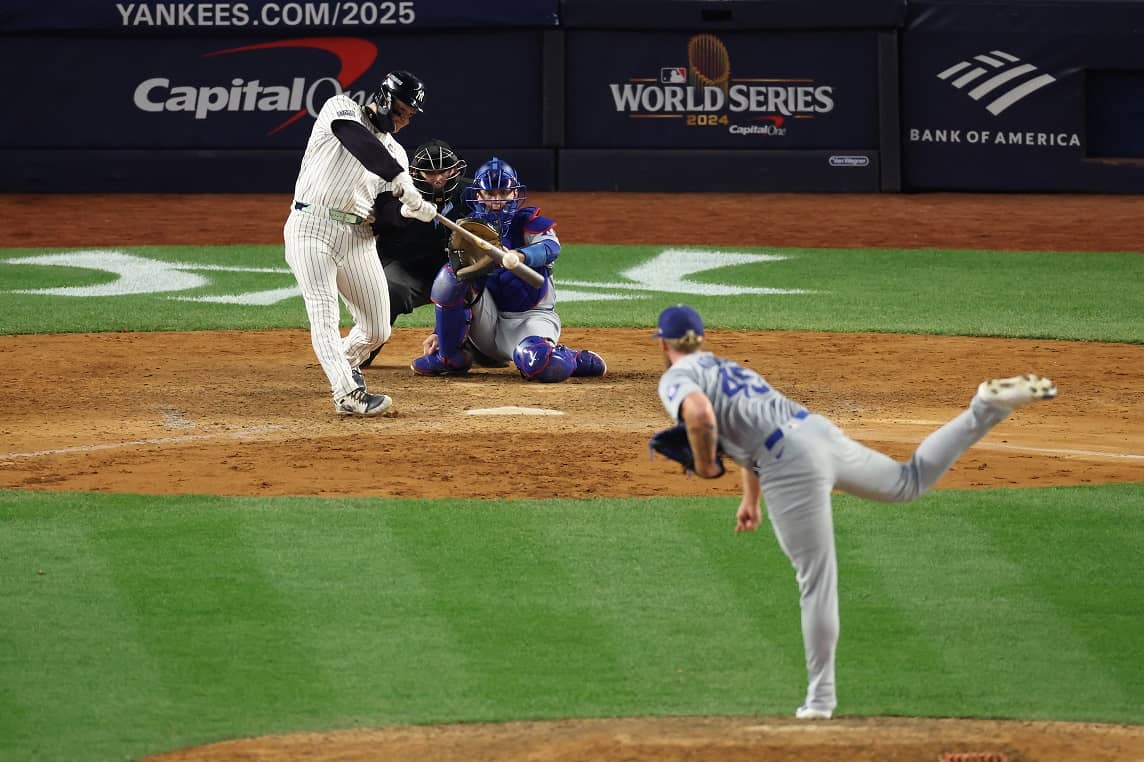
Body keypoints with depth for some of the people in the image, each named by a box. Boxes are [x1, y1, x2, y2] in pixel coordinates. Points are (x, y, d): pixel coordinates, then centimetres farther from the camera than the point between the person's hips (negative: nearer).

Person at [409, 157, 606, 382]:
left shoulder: (527, 222, -6)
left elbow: (551, 247, -30)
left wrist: (519, 256, -51)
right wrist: (440, 332, 1)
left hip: (530, 317, -4)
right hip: (486, 322, 4)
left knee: (538, 363, -38)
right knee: (450, 274, -20)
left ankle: (577, 360, -1)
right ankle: (451, 357, -7)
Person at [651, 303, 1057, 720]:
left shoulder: (676, 380, 1)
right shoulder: (727, 368, 28)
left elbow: (699, 413, -22)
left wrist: (704, 464, -5)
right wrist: (751, 499, 43)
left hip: (790, 465, -8)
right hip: (821, 432, 8)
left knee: (816, 579, -5)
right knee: (909, 481, 26)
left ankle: (821, 696, 1)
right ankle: (986, 409, 14)